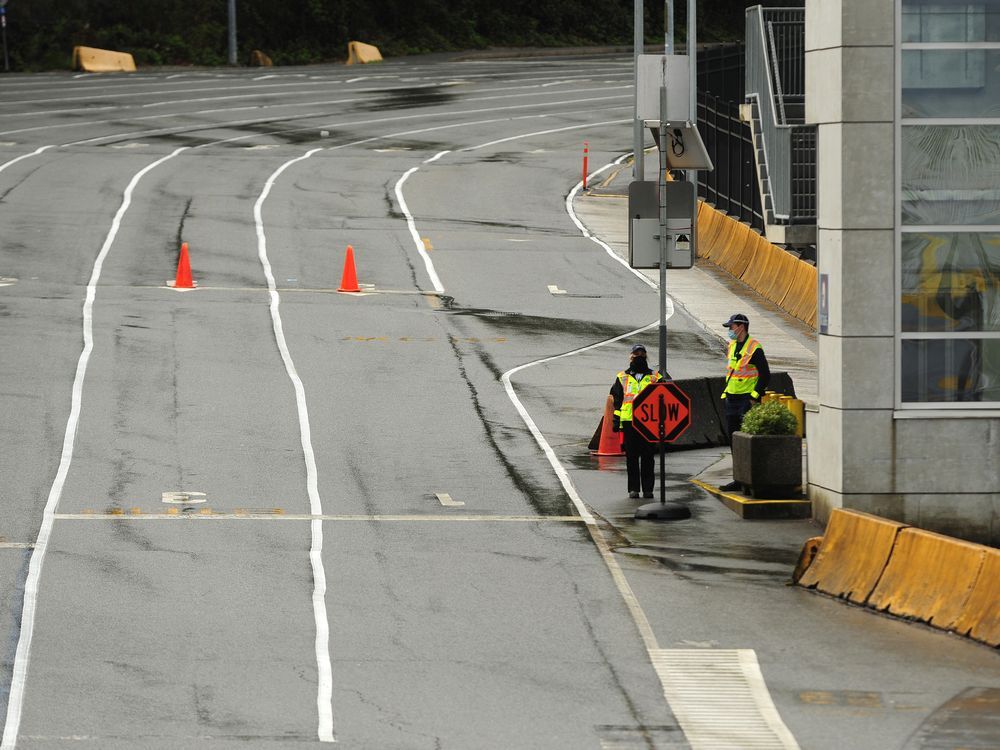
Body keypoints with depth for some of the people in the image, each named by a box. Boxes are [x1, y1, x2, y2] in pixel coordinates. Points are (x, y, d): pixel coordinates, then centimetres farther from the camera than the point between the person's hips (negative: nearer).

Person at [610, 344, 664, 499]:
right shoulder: (622, 378, 14)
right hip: (629, 422, 1)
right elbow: (616, 400, 13)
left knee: (648, 457, -2)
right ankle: (633, 488, 6)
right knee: (632, 457, 1)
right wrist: (616, 421, 5)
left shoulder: (655, 378, 12)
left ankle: (648, 488, 3)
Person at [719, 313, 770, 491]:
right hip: (732, 399, 8)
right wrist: (727, 392, 16)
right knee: (734, 439, 9)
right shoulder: (732, 346, 14)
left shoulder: (754, 348, -12)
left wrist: (754, 396, -14)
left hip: (747, 400, -8)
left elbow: (765, 375, -12)